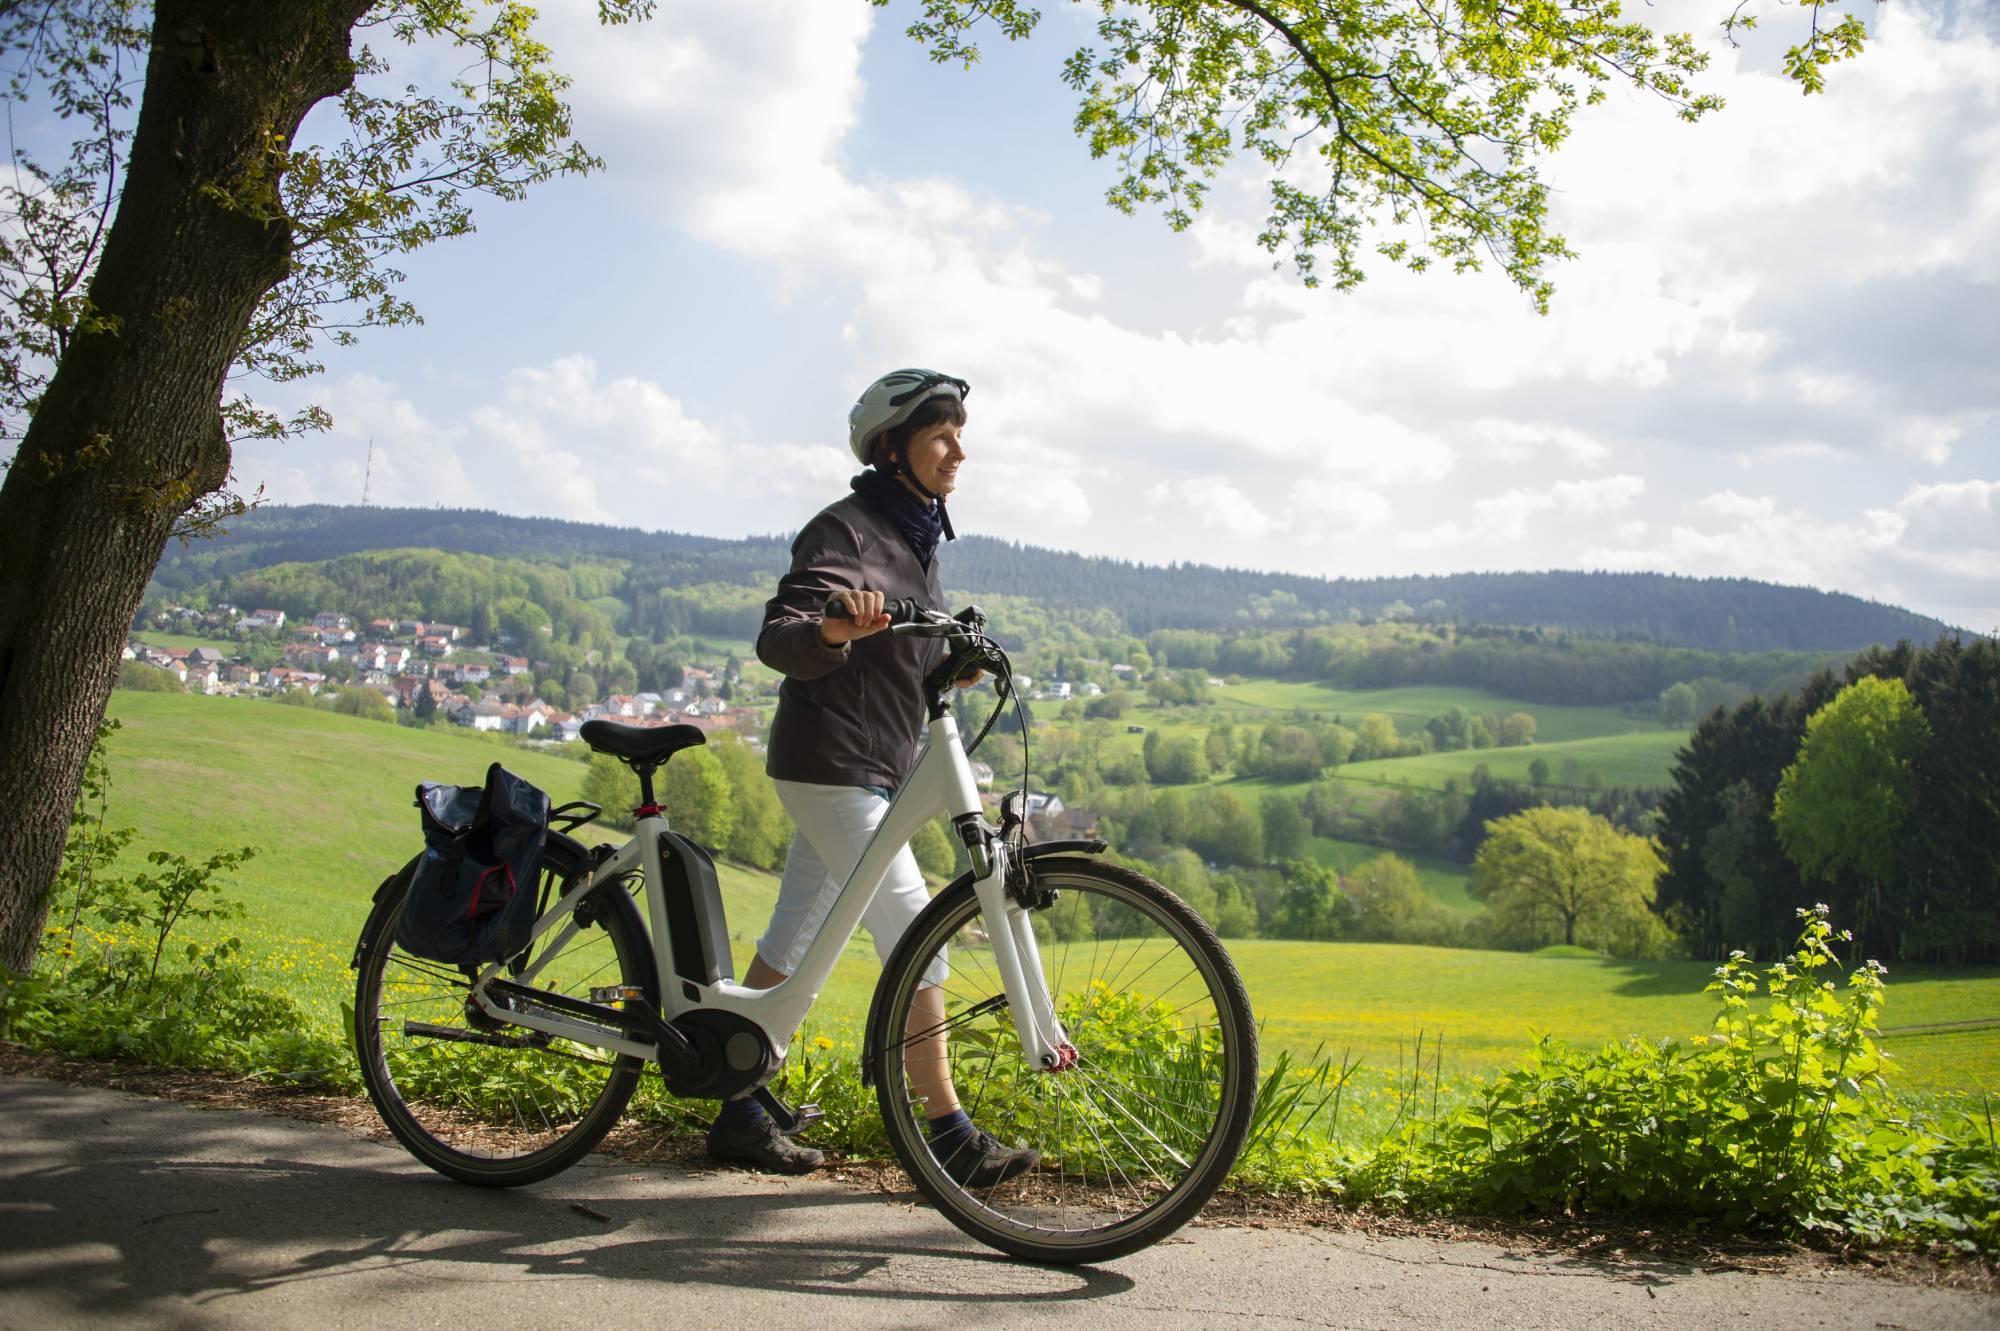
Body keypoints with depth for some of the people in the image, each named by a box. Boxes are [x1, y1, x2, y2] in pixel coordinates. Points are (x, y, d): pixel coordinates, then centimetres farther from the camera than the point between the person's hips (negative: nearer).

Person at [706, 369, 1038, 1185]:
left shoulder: (915, 537, 16)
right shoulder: (845, 530, -12)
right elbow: (776, 640, -24)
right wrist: (834, 628, -43)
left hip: (876, 770, 9)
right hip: (829, 767, -9)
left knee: (792, 945, 11)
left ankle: (739, 1116, 18)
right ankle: (950, 1138, -4)